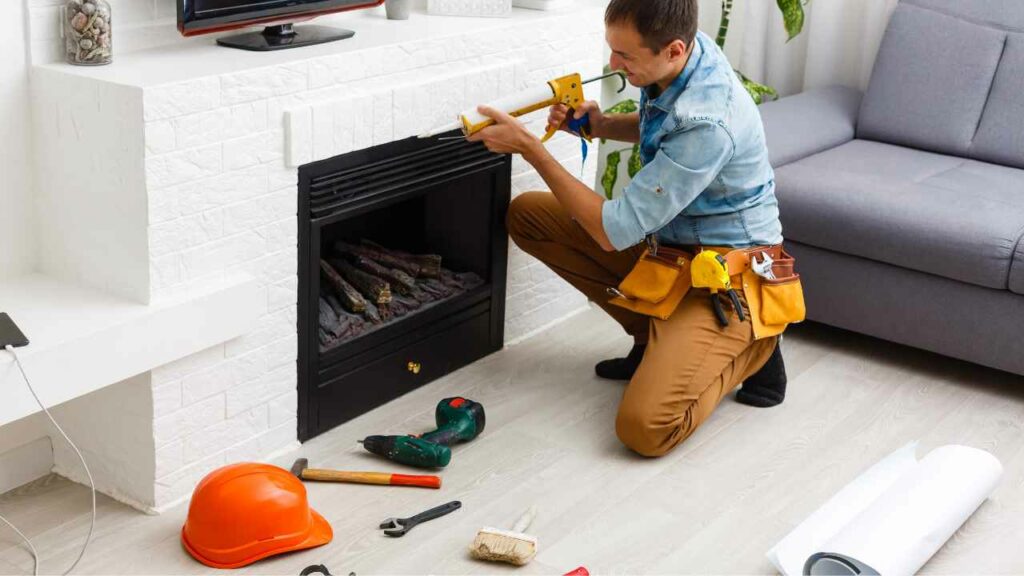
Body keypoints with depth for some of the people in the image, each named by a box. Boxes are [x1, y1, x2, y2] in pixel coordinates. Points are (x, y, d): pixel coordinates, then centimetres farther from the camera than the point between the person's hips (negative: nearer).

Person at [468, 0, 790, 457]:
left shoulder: (708, 124, -34)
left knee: (645, 429, -26)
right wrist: (600, 125, -5)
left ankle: (749, 350, 3)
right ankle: (656, 337, 7)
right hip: (669, 240, 9)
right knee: (526, 214, 2)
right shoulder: (684, 48, -8)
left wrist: (528, 146, -23)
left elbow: (614, 232, -27)